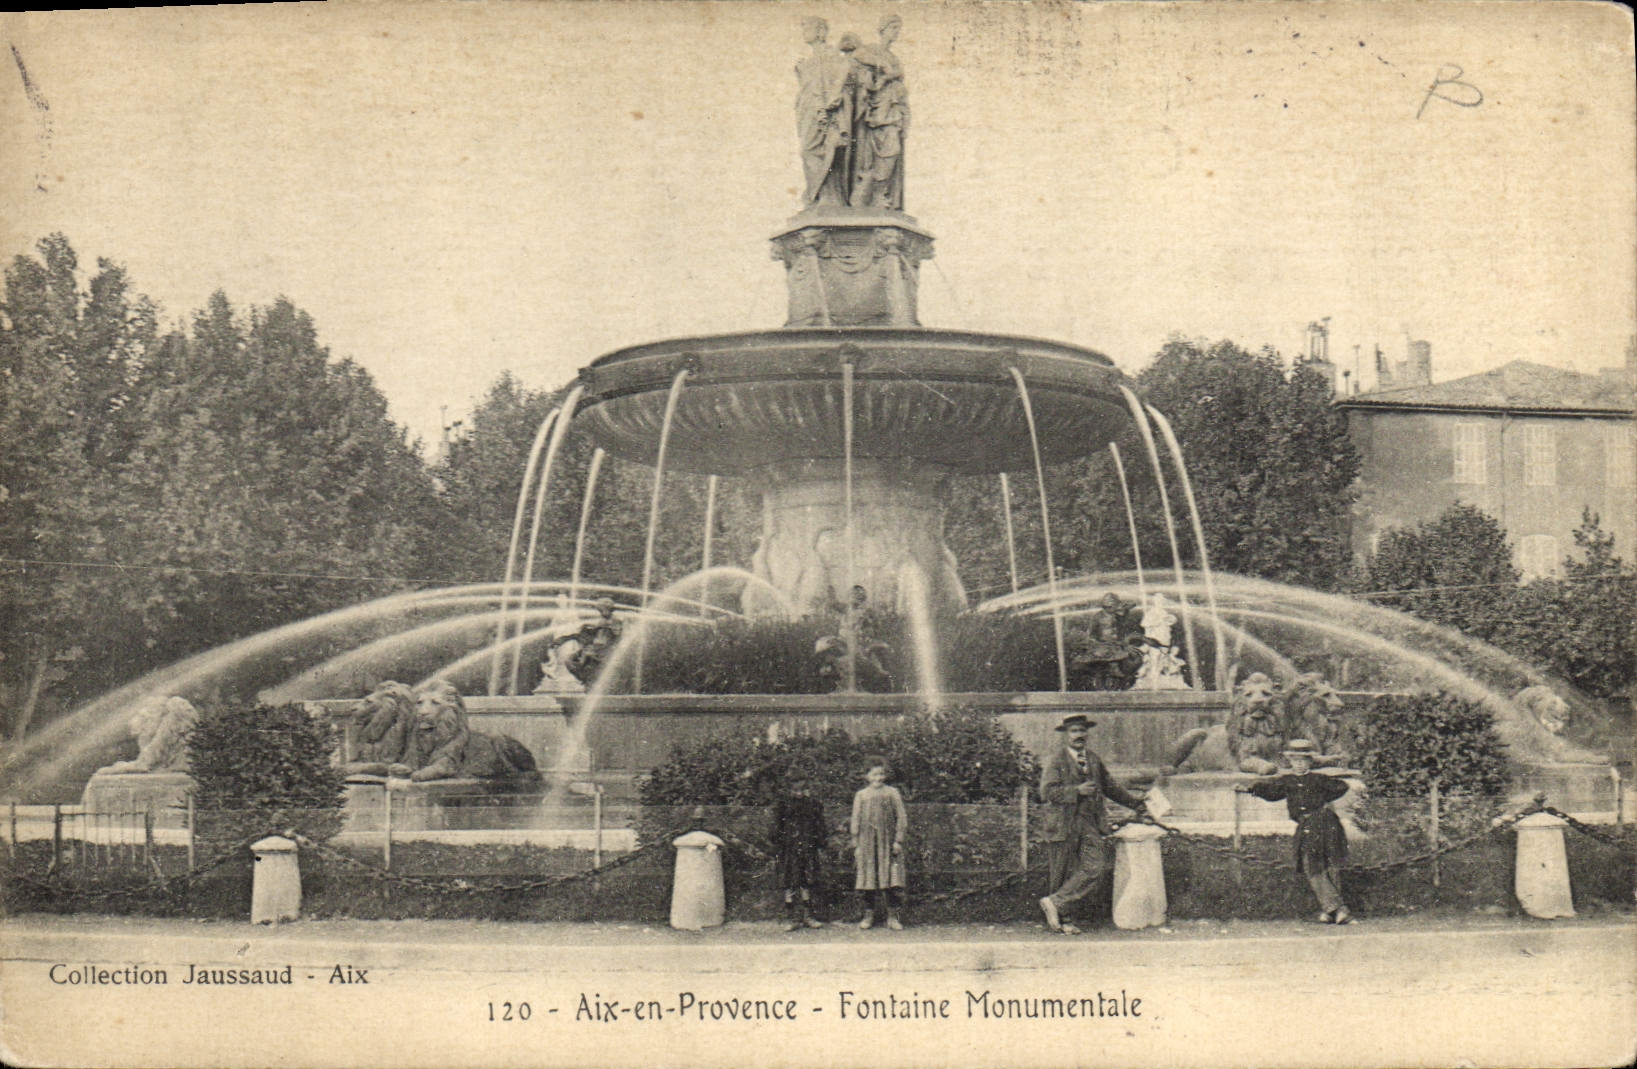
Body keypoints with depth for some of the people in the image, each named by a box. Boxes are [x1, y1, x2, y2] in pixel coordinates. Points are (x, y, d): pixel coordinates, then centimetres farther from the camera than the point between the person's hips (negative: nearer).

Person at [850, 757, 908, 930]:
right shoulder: (861, 796, 7)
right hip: (867, 843, 1)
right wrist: (856, 845, 4)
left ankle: (892, 916, 1)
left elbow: (901, 817, 4)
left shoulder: (892, 793, 5)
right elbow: (855, 821, 9)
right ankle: (869, 914, 11)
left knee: (891, 878, -5)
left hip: (888, 842, -1)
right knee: (869, 878, 1)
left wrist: (898, 840, -3)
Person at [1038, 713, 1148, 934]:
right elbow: (1047, 792, -14)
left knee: (1097, 867, -10)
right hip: (1065, 825, -5)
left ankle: (1055, 903, -4)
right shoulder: (1056, 759, -4)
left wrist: (1134, 800, 29)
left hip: (1090, 824, 5)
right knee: (1063, 873, 0)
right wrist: (1077, 791, -19)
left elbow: (1110, 786, 28)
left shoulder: (1093, 759, 15)